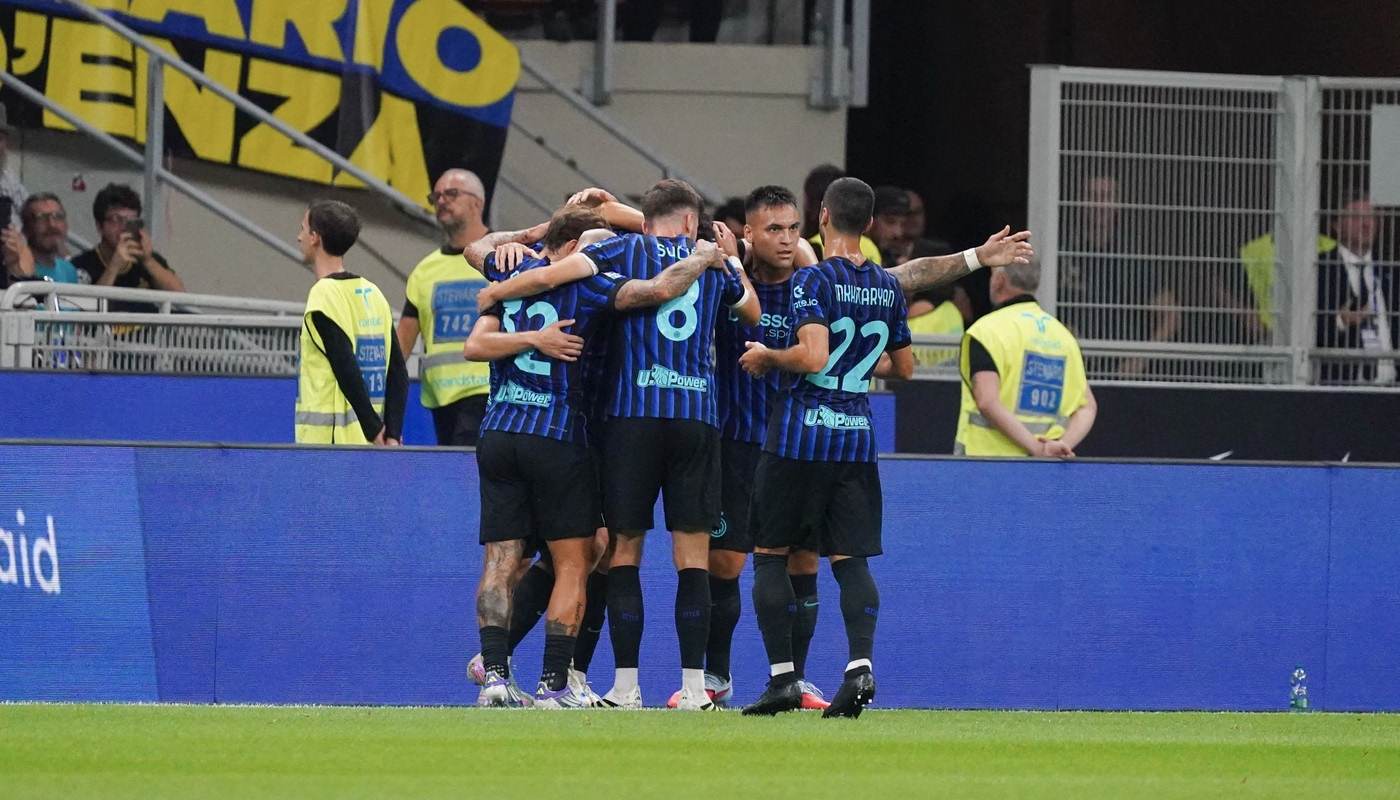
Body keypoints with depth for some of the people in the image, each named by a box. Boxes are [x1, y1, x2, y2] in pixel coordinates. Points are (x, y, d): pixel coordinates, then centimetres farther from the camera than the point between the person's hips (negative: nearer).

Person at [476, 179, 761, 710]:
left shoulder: (625, 250, 6)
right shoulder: (713, 263, 15)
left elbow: (550, 275, -6)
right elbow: (754, 313, 34)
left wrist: (493, 294, 10)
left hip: (633, 413, -2)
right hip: (697, 414, 2)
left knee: (625, 550, 5)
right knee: (692, 556, 3)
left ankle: (626, 687, 1)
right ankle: (694, 687, -2)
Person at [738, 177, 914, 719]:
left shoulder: (813, 281, -11)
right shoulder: (888, 288, 8)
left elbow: (813, 355, -23)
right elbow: (903, 368, 17)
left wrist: (766, 357, -5)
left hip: (800, 434, -5)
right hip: (857, 436, 5)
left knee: (770, 553, 6)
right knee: (849, 558, 4)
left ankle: (782, 678, 1)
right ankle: (860, 665, -17)